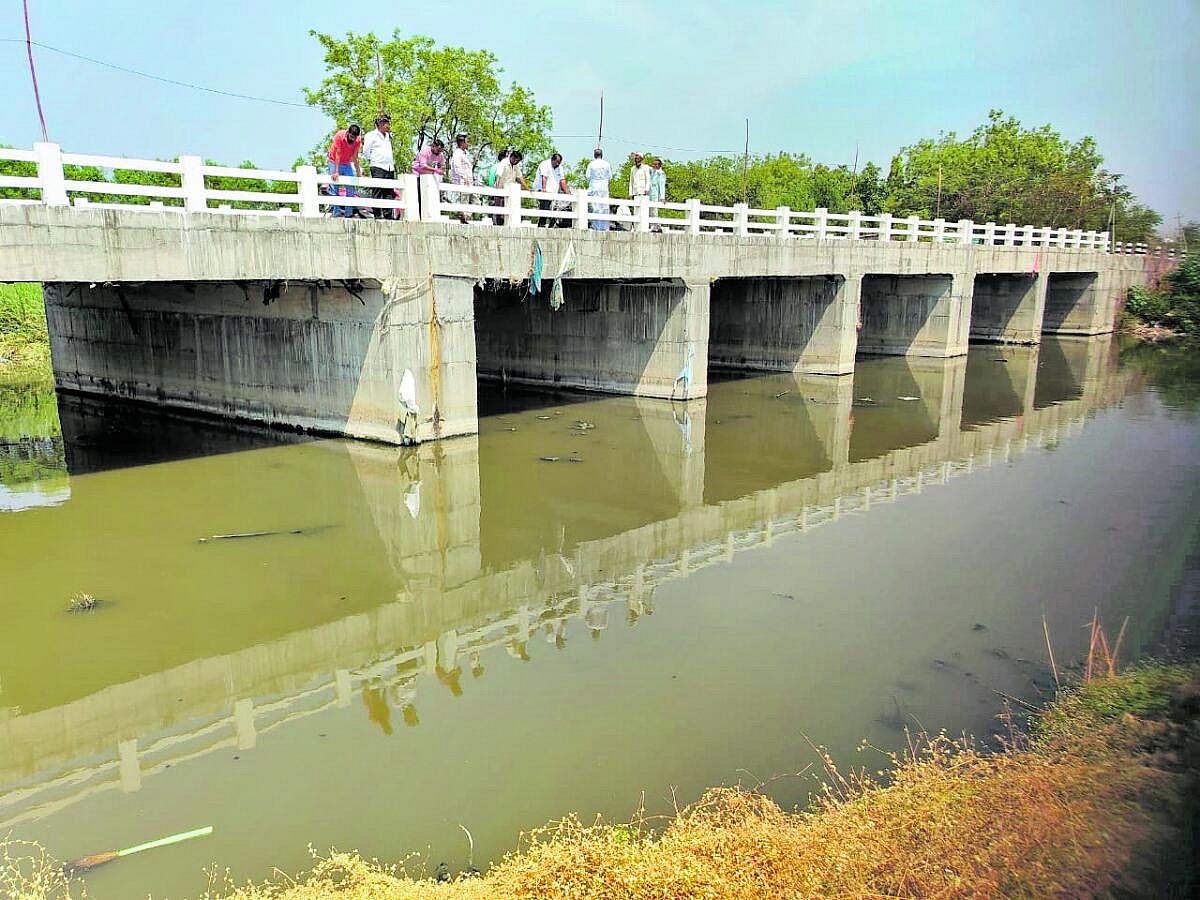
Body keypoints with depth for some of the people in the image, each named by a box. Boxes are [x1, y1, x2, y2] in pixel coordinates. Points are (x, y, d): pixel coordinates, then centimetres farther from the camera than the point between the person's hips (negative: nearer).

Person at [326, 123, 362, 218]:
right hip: (334, 162, -4)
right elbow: (337, 155, -24)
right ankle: (336, 211, -14)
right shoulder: (339, 136, -24)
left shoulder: (358, 139, -13)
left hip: (347, 163, 4)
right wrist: (336, 172, -27)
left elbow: (355, 156, -7)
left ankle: (349, 212, -5)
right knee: (335, 188, -11)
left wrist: (357, 171, -10)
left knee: (350, 187, -5)